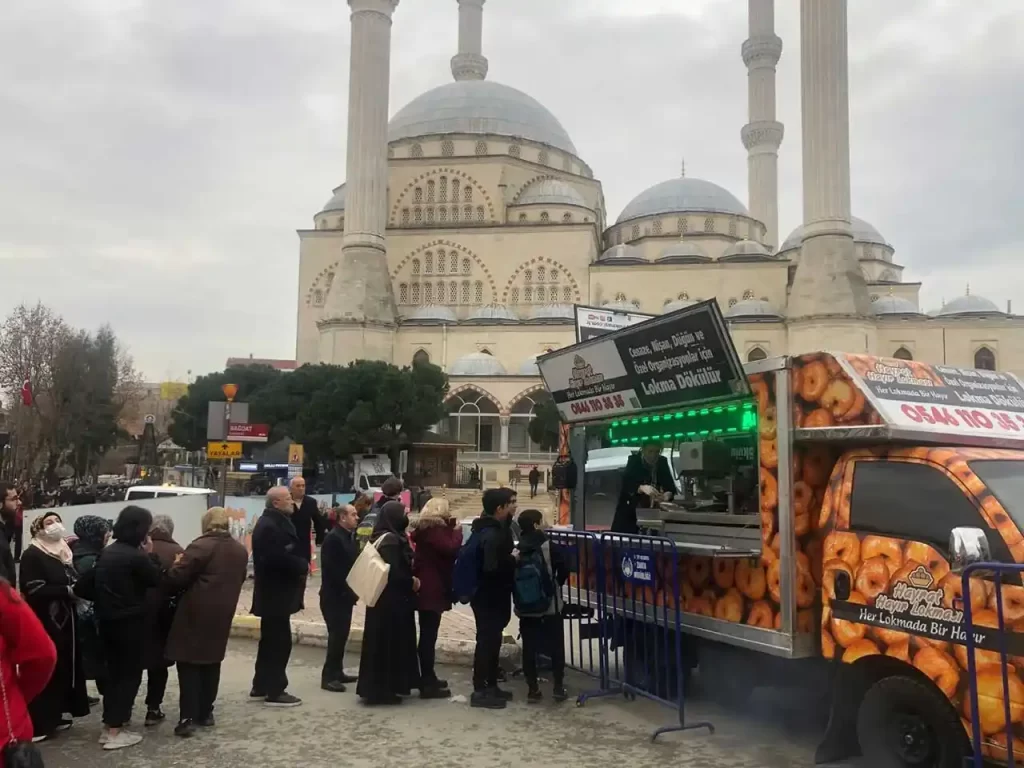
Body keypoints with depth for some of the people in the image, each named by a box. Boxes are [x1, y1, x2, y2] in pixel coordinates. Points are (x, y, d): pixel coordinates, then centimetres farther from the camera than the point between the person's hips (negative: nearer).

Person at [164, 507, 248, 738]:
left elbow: (175, 578, -15)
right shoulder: (240, 551, 8)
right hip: (222, 613, 6)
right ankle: (205, 713, 20)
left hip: (195, 613, -6)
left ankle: (187, 718, -3)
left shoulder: (201, 546, -14)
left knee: (189, 663, 0)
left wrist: (177, 565, 5)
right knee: (211, 662, 15)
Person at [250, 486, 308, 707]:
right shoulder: (269, 526, -20)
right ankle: (275, 692, 3)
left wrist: (301, 565, 0)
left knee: (271, 641, 17)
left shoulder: (276, 523, 14)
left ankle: (261, 687, 27)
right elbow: (278, 558, -31)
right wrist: (303, 565, -18)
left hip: (275, 592, 11)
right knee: (280, 642, -4)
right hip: (275, 593, -11)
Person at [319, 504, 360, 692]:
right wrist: (346, 589, -17)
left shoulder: (351, 537, 11)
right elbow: (331, 569, -21)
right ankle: (329, 676, -2)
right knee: (337, 635, -8)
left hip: (345, 594, 8)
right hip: (334, 595, -8)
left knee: (341, 634, 13)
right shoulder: (333, 538, -16)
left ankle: (337, 672, 22)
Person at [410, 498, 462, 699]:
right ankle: (427, 684, -5)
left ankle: (428, 677, 26)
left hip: (428, 589, 11)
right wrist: (456, 531, -10)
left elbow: (444, 551, 15)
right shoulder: (434, 530, -15)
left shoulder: (428, 529, 16)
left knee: (427, 635, 16)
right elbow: (451, 548, -27)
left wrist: (451, 529, 4)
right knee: (428, 635, -7)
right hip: (432, 590, -11)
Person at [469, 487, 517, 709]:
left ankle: (490, 685, 27)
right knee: (487, 641, -3)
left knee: (492, 639, 16)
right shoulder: (491, 535, -24)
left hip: (493, 595, 10)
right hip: (488, 597, -10)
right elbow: (491, 567, -30)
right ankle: (480, 691, 5)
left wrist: (510, 559, -1)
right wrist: (513, 561, -17)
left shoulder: (497, 529, 9)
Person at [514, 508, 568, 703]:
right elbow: (564, 571, -8)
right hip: (550, 605, -3)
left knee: (529, 648, 8)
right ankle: (558, 687, 10)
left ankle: (532, 689, 10)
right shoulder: (548, 547, -11)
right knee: (556, 647, 9)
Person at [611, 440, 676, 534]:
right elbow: (626, 484, -24)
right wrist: (642, 488, -43)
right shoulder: (634, 460, -9)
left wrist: (668, 494, -30)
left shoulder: (662, 462, 1)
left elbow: (670, 485, -7)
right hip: (631, 510, -3)